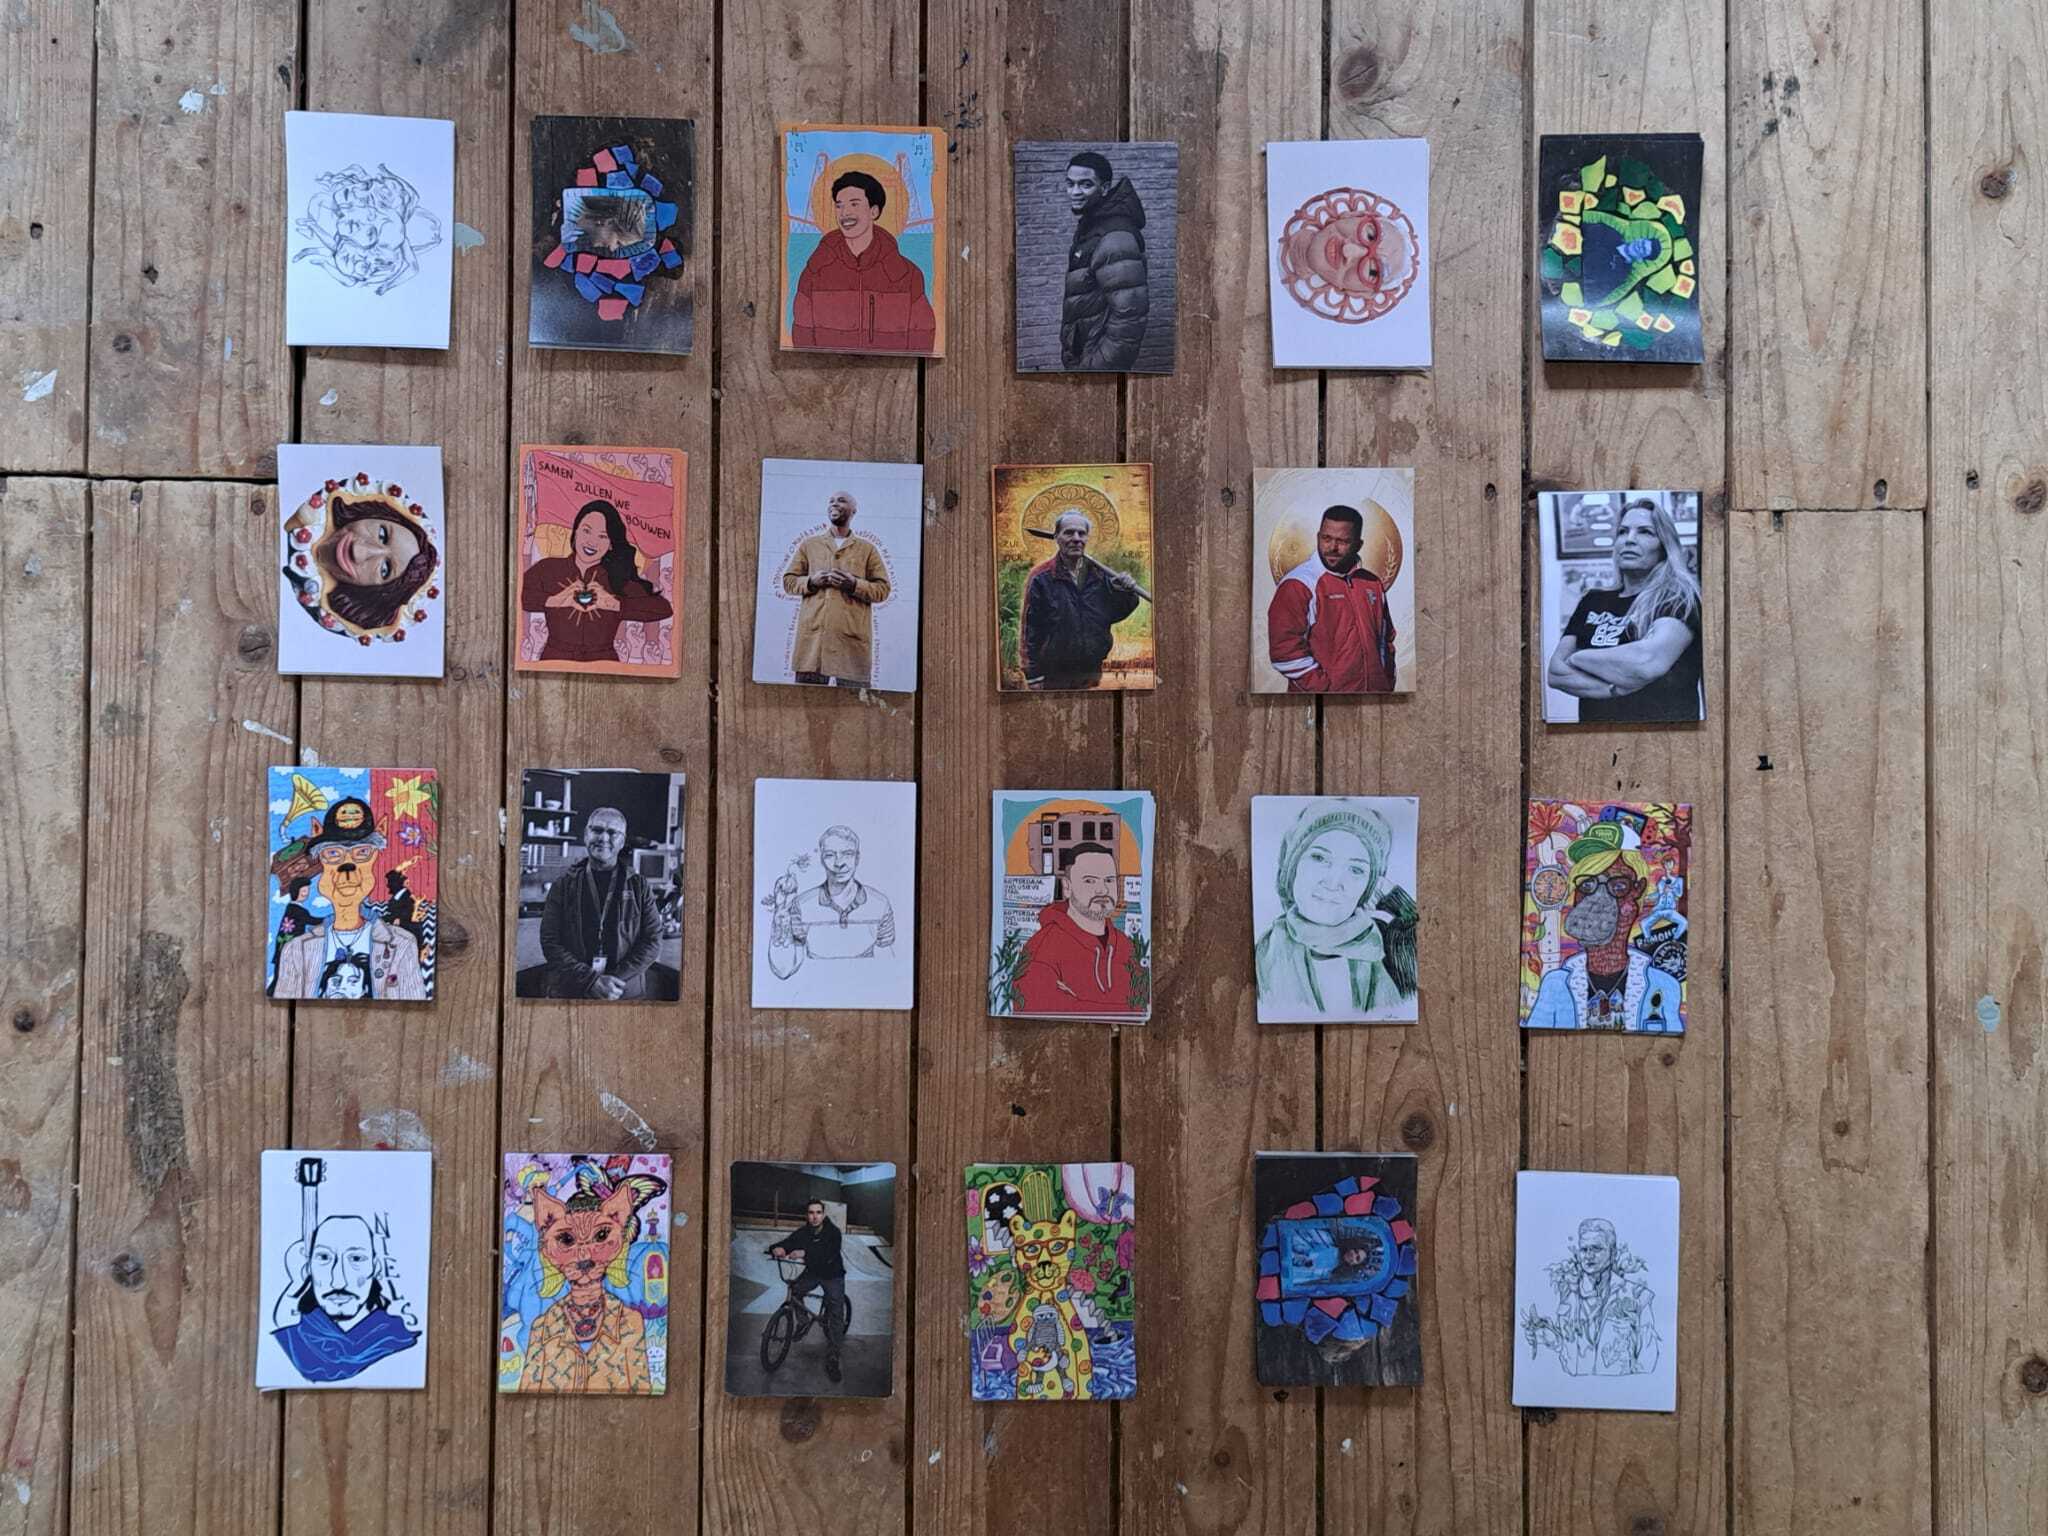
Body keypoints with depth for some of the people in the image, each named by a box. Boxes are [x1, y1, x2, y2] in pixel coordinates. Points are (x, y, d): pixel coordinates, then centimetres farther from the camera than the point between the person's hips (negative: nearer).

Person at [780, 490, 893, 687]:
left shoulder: (867, 549, 12)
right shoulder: (809, 545, 18)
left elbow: (883, 589, 6)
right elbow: (788, 581, 15)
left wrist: (854, 585, -10)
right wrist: (811, 581, -5)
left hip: (852, 636, -1)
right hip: (813, 633, 2)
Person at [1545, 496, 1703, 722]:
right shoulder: (1593, 600, 12)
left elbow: (1648, 661, -17)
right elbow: (1554, 671, 2)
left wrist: (1577, 658, -5)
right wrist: (1615, 688, -11)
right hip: (1593, 721, 3)